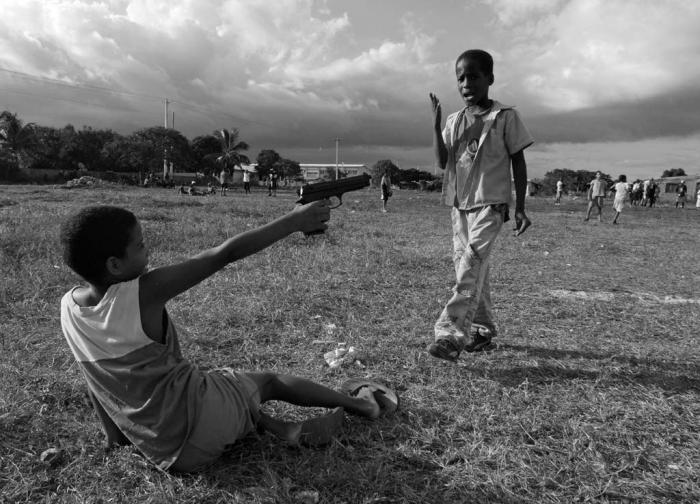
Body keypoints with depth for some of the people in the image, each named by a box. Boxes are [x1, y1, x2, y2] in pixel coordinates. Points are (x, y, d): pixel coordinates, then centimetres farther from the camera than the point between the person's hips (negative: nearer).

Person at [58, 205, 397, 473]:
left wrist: (115, 434, 22)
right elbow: (226, 253, -23)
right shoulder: (143, 293, -25)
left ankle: (284, 430, 13)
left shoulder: (67, 307, -4)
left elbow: (100, 382, 8)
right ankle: (362, 404, 37)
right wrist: (294, 220, -14)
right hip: (199, 434, -6)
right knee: (272, 381, 19)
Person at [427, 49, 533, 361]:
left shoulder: (505, 116, -1)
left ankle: (451, 333, -25)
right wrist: (435, 123, -8)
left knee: (471, 263, -20)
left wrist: (520, 208, -4)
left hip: (491, 203, -5)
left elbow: (518, 162, 0)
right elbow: (442, 162, 1)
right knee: (469, 267, 8)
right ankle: (482, 328, 21)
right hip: (459, 204, 6)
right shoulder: (453, 121, 11)